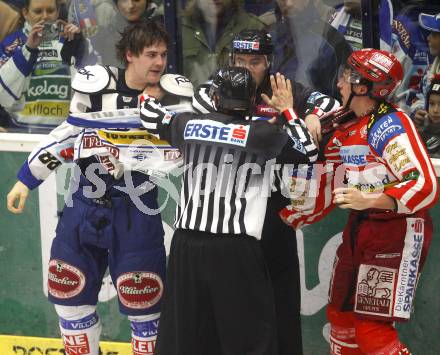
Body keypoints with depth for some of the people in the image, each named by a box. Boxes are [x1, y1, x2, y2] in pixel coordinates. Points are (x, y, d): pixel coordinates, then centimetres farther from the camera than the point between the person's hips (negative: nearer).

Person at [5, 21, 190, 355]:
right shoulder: (95, 84, -2)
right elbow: (65, 137, 10)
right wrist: (26, 180, 13)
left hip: (136, 213, -2)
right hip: (84, 205, 2)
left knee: (143, 302, -3)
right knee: (69, 289, 9)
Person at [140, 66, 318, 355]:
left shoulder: (190, 125, 6)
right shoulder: (262, 133, -5)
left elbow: (149, 114, 24)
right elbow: (310, 152, 5)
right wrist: (287, 110, 15)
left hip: (187, 244, 4)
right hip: (235, 248, -4)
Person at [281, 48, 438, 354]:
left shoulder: (390, 124, -17)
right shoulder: (347, 131, 11)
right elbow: (327, 191, 17)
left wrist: (370, 200, -37)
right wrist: (284, 218, 14)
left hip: (398, 231, -9)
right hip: (360, 227, 10)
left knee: (373, 329, -13)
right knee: (341, 316, 16)